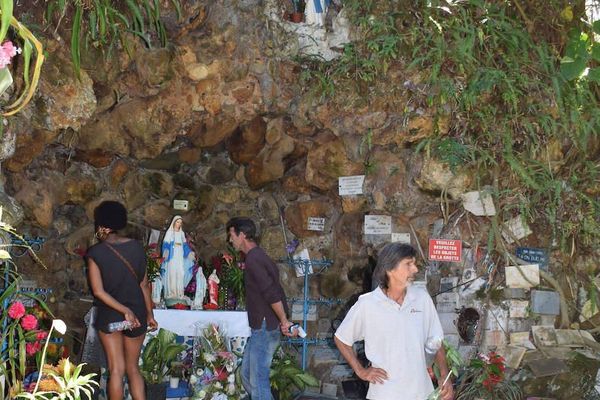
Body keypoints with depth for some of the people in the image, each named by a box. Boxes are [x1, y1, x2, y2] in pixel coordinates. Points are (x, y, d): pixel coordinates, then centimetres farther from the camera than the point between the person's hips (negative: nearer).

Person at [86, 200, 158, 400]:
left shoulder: (95, 253, -11)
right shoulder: (136, 247, -3)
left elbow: (99, 291, -17)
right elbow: (144, 284, 2)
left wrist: (125, 311, -16)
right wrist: (149, 314, 10)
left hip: (110, 316, -3)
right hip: (138, 314, 3)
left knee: (117, 370, 3)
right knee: (133, 368, 14)